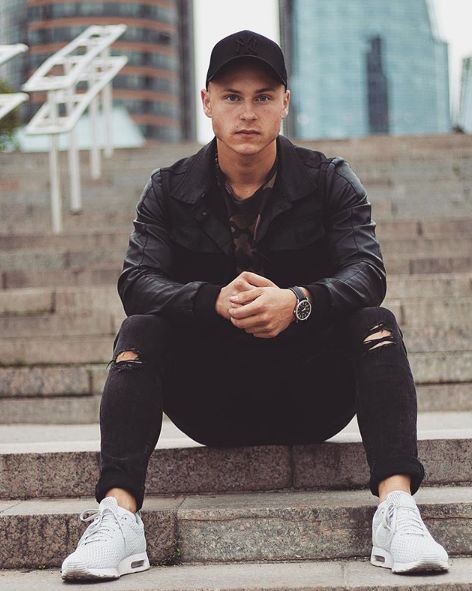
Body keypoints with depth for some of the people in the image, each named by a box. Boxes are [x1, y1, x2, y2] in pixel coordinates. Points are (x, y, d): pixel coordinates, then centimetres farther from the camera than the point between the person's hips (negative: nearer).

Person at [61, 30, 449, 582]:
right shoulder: (169, 190, 2)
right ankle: (118, 515, -35)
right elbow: (137, 280, -12)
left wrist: (297, 302, -36)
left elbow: (366, 271, -14)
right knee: (138, 332, -23)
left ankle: (396, 506, -38)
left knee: (376, 325, -25)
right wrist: (215, 300, -32)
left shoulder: (330, 181, 0)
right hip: (209, 404, 1)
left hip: (312, 399, 0)